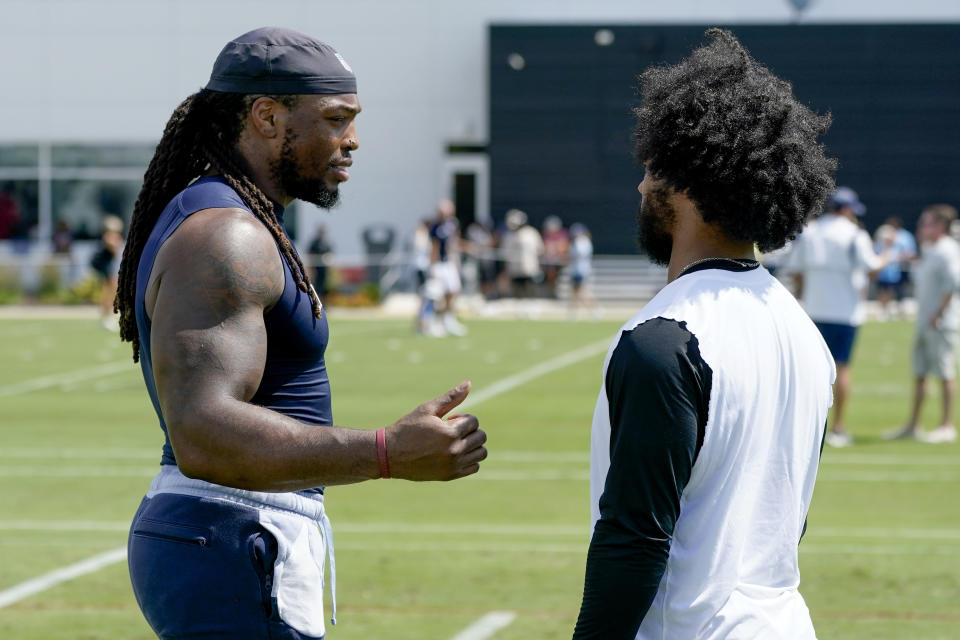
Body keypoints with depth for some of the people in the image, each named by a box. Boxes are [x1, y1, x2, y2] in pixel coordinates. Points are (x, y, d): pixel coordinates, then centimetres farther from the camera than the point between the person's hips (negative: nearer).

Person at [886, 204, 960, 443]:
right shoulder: (927, 251, 17)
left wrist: (939, 314, -23)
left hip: (941, 323, -10)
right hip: (923, 322, 10)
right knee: (919, 374, 12)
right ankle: (912, 425, 16)